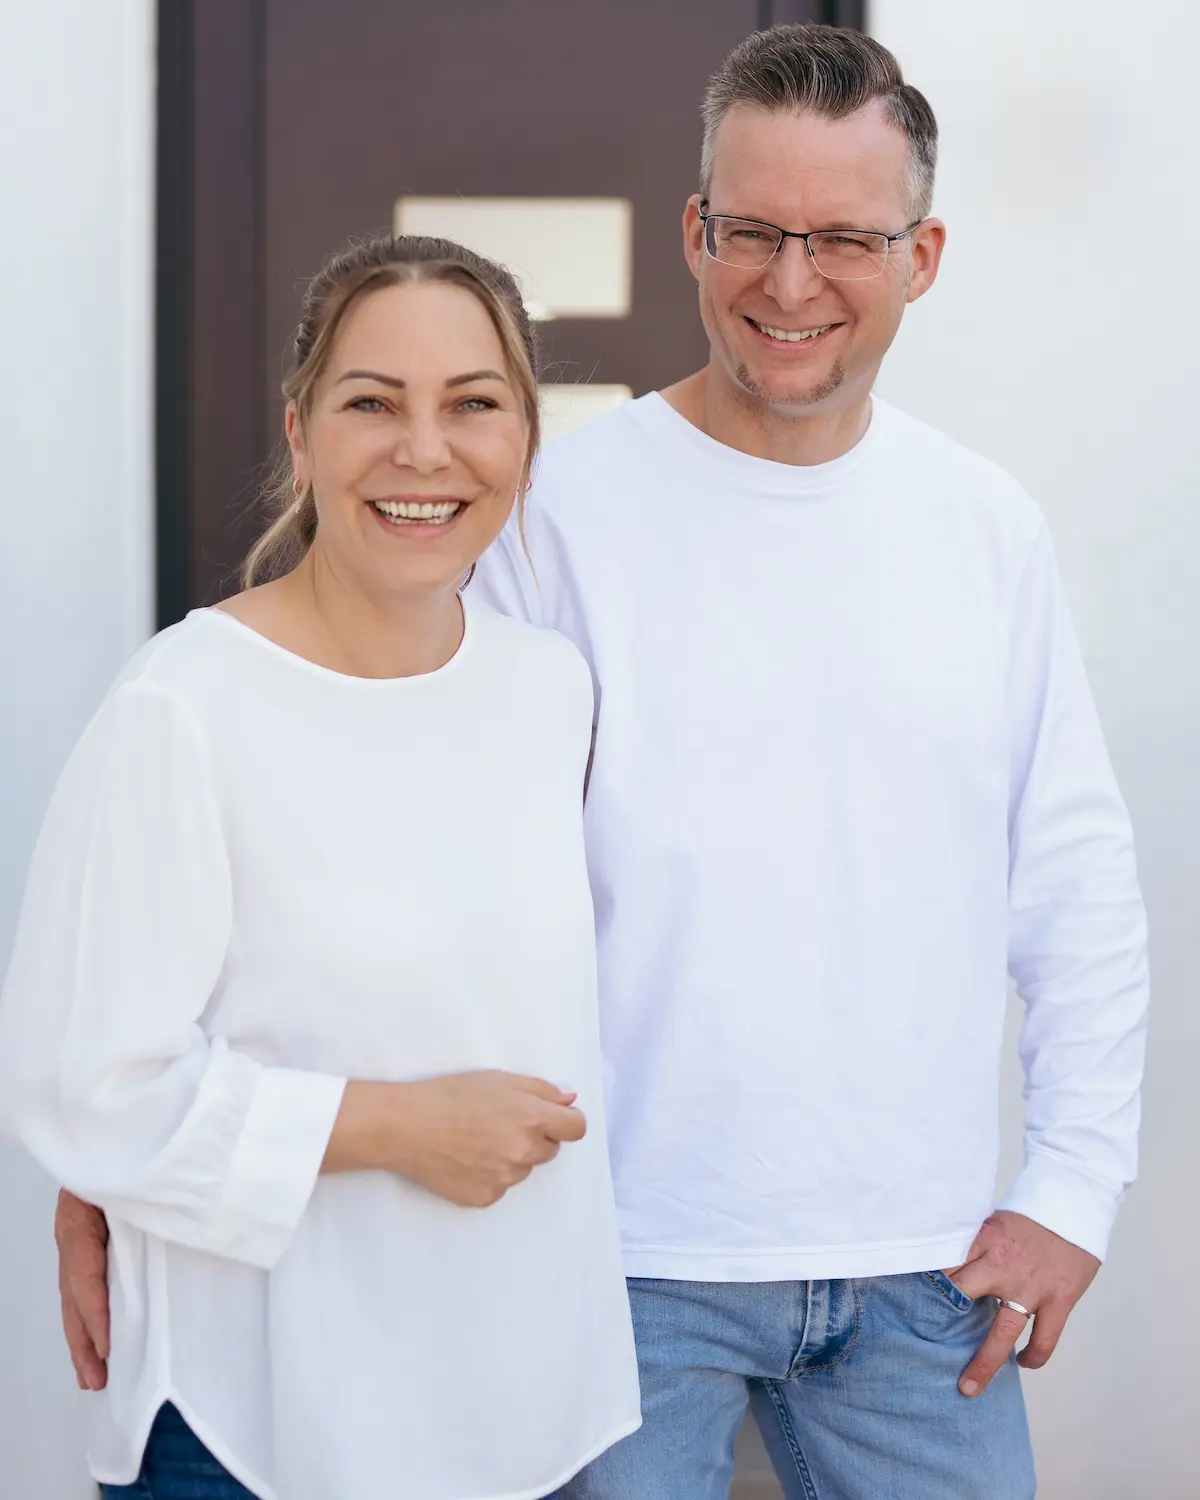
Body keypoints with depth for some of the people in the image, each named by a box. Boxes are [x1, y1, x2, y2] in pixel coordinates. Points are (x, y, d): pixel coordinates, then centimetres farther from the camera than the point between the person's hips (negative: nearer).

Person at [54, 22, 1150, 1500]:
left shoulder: (991, 531, 5)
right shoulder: (563, 511, -8)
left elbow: (1076, 877, 10)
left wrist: (1072, 1186, 3)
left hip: (922, 1267, 4)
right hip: (632, 1254, -3)